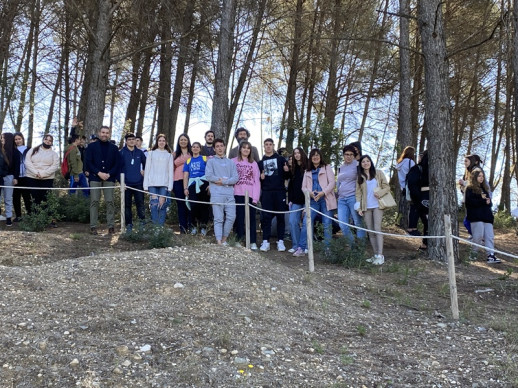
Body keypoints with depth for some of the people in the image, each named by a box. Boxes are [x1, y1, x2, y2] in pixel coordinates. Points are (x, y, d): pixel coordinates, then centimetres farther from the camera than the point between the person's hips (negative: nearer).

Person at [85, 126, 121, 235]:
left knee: (110, 201, -3)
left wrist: (109, 174, -7)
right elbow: (88, 162, 2)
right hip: (95, 178, -1)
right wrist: (99, 173, -10)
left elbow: (117, 164, 8)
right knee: (94, 201, -3)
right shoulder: (92, 146, 8)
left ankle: (111, 226, 1)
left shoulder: (114, 148, 11)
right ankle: (93, 226, 0)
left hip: (109, 178, 1)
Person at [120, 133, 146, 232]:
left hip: (138, 183, 1)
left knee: (140, 203, -3)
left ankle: (142, 222, 3)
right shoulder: (121, 152, 0)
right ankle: (129, 224, 11)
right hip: (126, 183, -1)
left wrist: (144, 171, 13)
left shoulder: (140, 152, 9)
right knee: (127, 205, 4)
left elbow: (145, 163, 24)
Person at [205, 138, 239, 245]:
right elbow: (208, 176, -5)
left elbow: (235, 178, 6)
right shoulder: (211, 161, 11)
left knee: (231, 217, -3)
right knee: (218, 219, -6)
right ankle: (219, 242, -7)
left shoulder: (231, 162, 19)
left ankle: (224, 239, 12)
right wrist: (227, 180, -4)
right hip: (217, 194, -3)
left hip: (229, 194, 3)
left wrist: (223, 181, -7)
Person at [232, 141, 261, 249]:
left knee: (251, 219, 2)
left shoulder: (254, 163, 11)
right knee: (239, 218, 1)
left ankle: (253, 242, 5)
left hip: (250, 195, 1)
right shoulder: (234, 161, 8)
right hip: (238, 194, -1)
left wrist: (255, 197, -3)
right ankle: (239, 240, 9)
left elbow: (257, 181, 6)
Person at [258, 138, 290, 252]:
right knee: (266, 217, -3)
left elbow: (287, 176, 7)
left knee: (280, 216, 2)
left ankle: (280, 241, 6)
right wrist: (260, 177, -4)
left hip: (279, 191, -1)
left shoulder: (281, 159, 9)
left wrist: (287, 171, -15)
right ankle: (265, 241, -1)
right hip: (266, 192, 1)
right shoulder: (261, 162, 14)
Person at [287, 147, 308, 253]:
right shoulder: (292, 169, 13)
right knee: (293, 221, -5)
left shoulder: (308, 167, 0)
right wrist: (290, 199, 6)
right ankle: (295, 245, 2)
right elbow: (290, 185, 13)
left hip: (306, 199, -4)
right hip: (295, 200, 4)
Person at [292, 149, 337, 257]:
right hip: (312, 200, 3)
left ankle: (328, 249, 6)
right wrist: (310, 193, -9)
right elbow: (304, 187, 13)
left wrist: (322, 192, -16)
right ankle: (301, 249, -8)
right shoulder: (307, 171, 19)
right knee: (306, 223, -9)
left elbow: (332, 183, -2)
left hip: (325, 199, -2)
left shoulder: (327, 168, 9)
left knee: (327, 225, -2)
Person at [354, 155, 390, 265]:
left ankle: (380, 255, -13)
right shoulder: (360, 177, 12)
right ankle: (375, 255, 7)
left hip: (377, 205, -3)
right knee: (370, 231, 1)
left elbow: (387, 187, 5)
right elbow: (358, 193, 9)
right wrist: (359, 208, 1)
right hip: (366, 207, 3)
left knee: (377, 229, -12)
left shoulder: (378, 173, 7)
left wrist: (380, 193, -16)